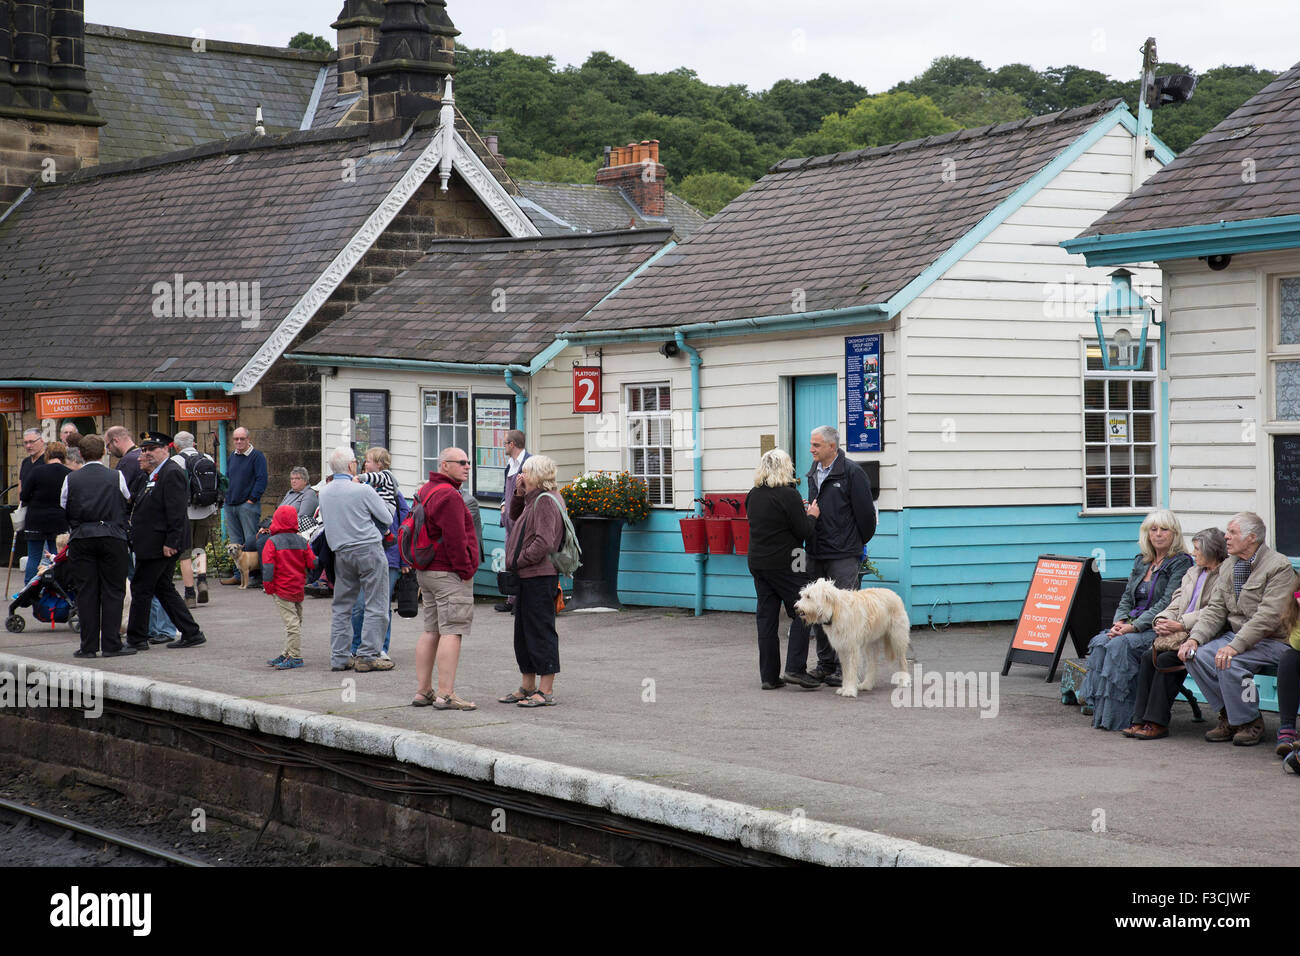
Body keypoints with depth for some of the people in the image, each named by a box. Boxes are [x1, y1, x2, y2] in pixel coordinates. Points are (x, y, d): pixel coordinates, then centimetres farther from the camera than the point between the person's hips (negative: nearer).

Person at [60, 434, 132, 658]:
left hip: (81, 539, 1)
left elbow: (62, 508, 10)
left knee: (86, 593, 5)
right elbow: (128, 499, 12)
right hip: (112, 537, -1)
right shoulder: (117, 477, -1)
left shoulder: (71, 479, 2)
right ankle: (111, 645, 0)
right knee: (112, 592, 3)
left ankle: (88, 646, 5)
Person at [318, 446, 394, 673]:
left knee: (341, 606, 13)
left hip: (341, 553, 6)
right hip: (369, 550, -6)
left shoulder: (324, 493, 6)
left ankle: (339, 657, 13)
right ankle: (367, 656, -4)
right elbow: (387, 518, -4)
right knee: (376, 606, -1)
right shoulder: (363, 490, -12)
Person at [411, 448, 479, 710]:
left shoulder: (425, 491, 17)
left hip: (426, 571, 10)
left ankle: (422, 691, 15)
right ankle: (446, 694, -12)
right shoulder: (448, 496, -16)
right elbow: (455, 539, -21)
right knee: (451, 631, -9)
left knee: (431, 631, 13)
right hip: (449, 574, -10)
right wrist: (466, 571, -14)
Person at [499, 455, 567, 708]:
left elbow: (544, 542, -24)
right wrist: (519, 495, 13)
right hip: (528, 577, 10)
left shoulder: (545, 501, -16)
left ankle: (546, 691, 0)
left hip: (539, 578, -10)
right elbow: (515, 519, 30)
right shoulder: (534, 500, 14)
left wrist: (519, 562, -16)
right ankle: (528, 687, 24)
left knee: (541, 631, -5)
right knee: (523, 632, 15)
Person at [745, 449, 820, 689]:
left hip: (757, 562, 7)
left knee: (766, 617, 8)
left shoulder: (753, 495, 9)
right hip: (784, 565, -7)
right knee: (801, 613, 2)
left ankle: (769, 676, 8)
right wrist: (812, 515, 7)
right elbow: (804, 532, -12)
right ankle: (795, 668, -8)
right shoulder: (788, 495, -13)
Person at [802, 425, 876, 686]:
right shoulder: (814, 472, 15)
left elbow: (865, 511, -7)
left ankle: (844, 667, -3)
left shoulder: (852, 472, -9)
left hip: (843, 555, -8)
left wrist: (859, 543, 2)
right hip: (816, 554, 8)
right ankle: (825, 663, 19)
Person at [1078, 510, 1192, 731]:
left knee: (1120, 644, -31)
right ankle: (1098, 706, -23)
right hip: (1133, 624, 7)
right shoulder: (1141, 562, 18)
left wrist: (1134, 626, -22)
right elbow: (1127, 597, 17)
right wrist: (1120, 621, -6)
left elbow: (1167, 603, -14)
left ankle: (1117, 717, -28)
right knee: (1100, 643, -23)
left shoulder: (1181, 563, -4)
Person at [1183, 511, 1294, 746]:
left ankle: (1250, 722, -10)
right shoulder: (1228, 565, 13)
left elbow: (1268, 616, -21)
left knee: (1228, 663, -31)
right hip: (1235, 635, 7)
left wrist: (1235, 646, -29)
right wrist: (1195, 638, -8)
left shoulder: (1279, 566, -12)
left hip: (1271, 641, -7)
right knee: (1196, 656, -17)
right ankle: (1228, 716, -1)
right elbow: (1215, 610, 10)